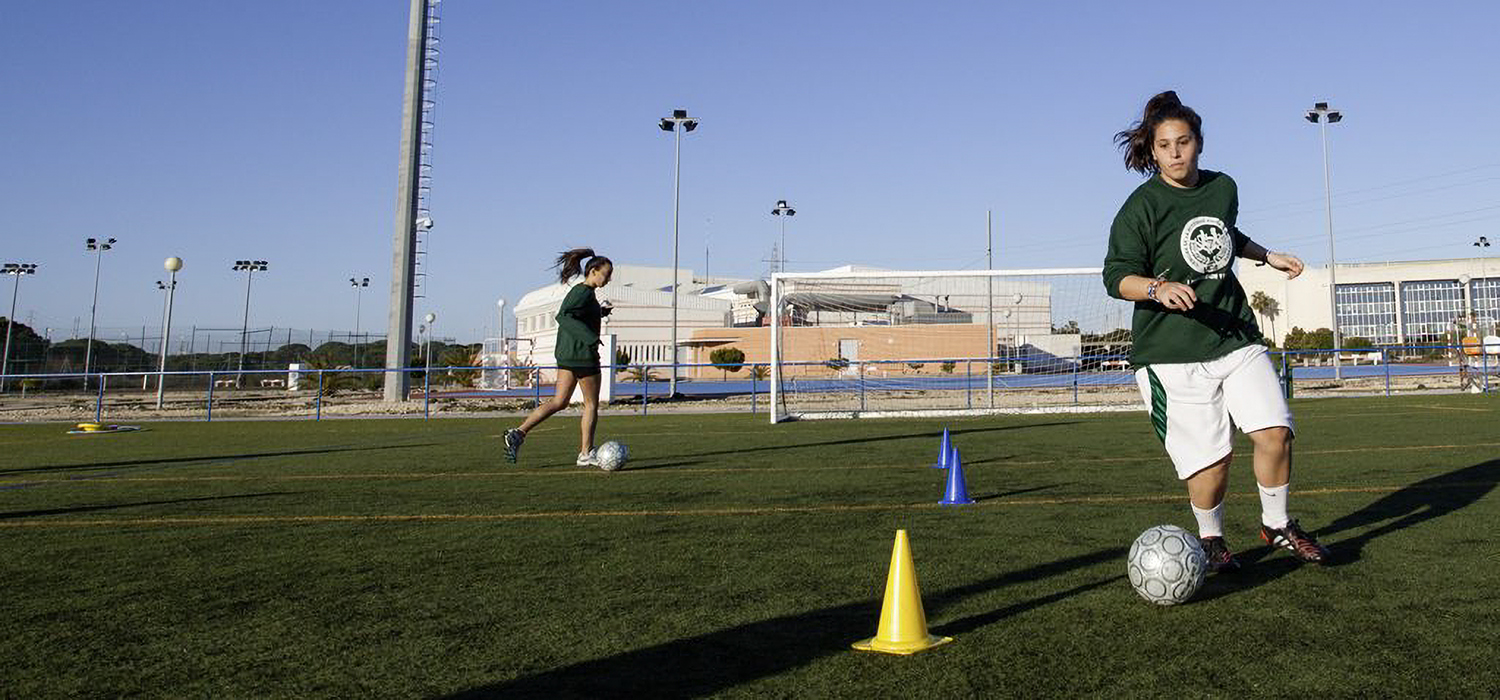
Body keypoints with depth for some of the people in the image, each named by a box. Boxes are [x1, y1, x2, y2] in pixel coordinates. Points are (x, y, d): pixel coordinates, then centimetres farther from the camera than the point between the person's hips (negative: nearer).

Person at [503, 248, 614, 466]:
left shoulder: (578, 291, 14)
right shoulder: (584, 293, -15)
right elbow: (563, 316, -27)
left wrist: (599, 313, 20)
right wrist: (590, 338, -31)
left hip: (566, 354, 9)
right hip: (582, 354, -9)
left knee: (559, 402, 10)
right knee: (591, 404, 4)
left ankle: (518, 433, 1)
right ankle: (585, 454, 12)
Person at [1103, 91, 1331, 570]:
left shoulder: (1223, 188, 9)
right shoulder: (1141, 206, -10)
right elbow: (1117, 277, -14)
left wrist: (1268, 257, 27)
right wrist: (1159, 287, -30)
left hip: (1235, 336, 5)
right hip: (1171, 351, -5)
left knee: (1274, 431, -5)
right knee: (1211, 457, -5)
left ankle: (1276, 525, 21)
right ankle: (1210, 539, 22)